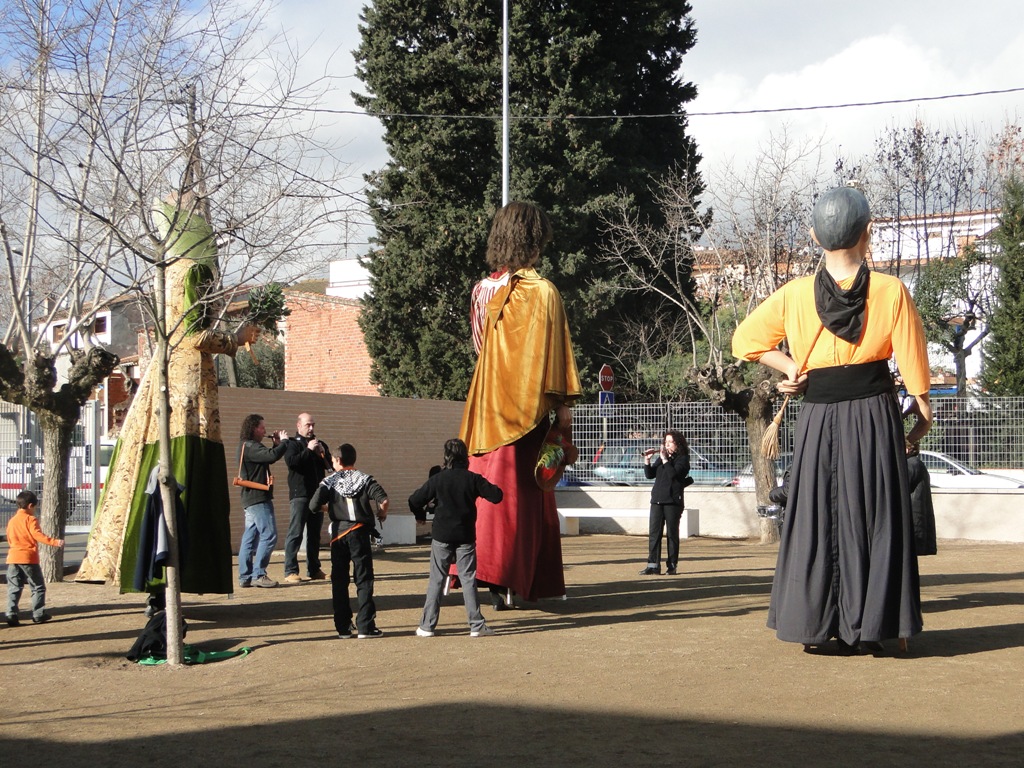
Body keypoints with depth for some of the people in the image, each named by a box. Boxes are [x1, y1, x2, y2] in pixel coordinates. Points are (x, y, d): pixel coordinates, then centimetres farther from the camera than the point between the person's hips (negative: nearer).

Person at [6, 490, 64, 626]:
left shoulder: (11, 521, 13)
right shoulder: (30, 519, -6)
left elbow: (10, 540, 19)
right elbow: (38, 535, -19)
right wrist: (54, 542, -26)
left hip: (13, 558, 5)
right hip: (29, 558, -5)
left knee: (14, 589, 6)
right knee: (38, 587, 6)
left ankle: (11, 616, -3)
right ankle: (38, 615, 6)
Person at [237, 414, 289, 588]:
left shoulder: (247, 446, 18)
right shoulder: (250, 447, -14)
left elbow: (268, 457, 23)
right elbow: (272, 456, -28)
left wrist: (277, 443, 11)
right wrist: (284, 441, -12)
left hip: (251, 499, 11)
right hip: (258, 498, -11)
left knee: (250, 538, 9)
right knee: (268, 535, -10)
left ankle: (245, 577, 10)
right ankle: (258, 575, -10)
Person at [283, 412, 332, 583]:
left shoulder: (320, 444, 19)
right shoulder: (292, 444, 1)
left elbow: (331, 465, 13)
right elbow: (291, 462, -18)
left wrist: (323, 453, -4)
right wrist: (308, 450, -16)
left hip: (317, 495, 6)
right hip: (300, 494, -6)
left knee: (315, 535, 10)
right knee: (295, 533, -9)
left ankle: (314, 570, 16)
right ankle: (291, 572, -11)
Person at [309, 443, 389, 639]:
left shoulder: (329, 482, 0)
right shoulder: (365, 479, -2)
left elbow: (314, 505, -9)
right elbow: (383, 500, -15)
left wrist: (328, 508, 11)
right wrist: (382, 514, 5)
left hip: (338, 533, 1)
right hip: (359, 532, -1)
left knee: (339, 581, 9)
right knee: (364, 580, 3)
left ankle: (343, 627, 10)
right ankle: (365, 626, -2)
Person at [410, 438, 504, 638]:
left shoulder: (437, 479, -5)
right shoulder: (473, 479, -5)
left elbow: (414, 501, -4)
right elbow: (496, 496, -2)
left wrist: (421, 513, 18)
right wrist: (488, 487, 19)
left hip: (441, 536, 0)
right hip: (466, 537, 0)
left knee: (436, 580, 5)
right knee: (468, 579, 5)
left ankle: (427, 626, 5)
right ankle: (476, 625, 3)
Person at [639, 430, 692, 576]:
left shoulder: (682, 459, -1)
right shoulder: (661, 457, 15)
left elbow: (674, 473, -18)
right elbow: (649, 475, 10)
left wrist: (665, 459, -15)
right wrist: (647, 460, -3)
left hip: (673, 501, -5)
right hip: (657, 500, 5)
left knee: (672, 534, 0)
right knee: (654, 532, -2)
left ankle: (672, 565, 7)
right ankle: (653, 565, -3)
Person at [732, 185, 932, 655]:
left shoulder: (794, 295, -2)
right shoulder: (891, 292, -7)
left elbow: (745, 340, 6)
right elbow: (913, 363, -1)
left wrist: (791, 368, 8)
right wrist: (923, 412, 11)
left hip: (818, 421, 1)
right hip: (875, 417, -1)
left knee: (816, 519, 10)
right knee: (874, 519, 6)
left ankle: (813, 627, 11)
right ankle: (865, 629, 6)